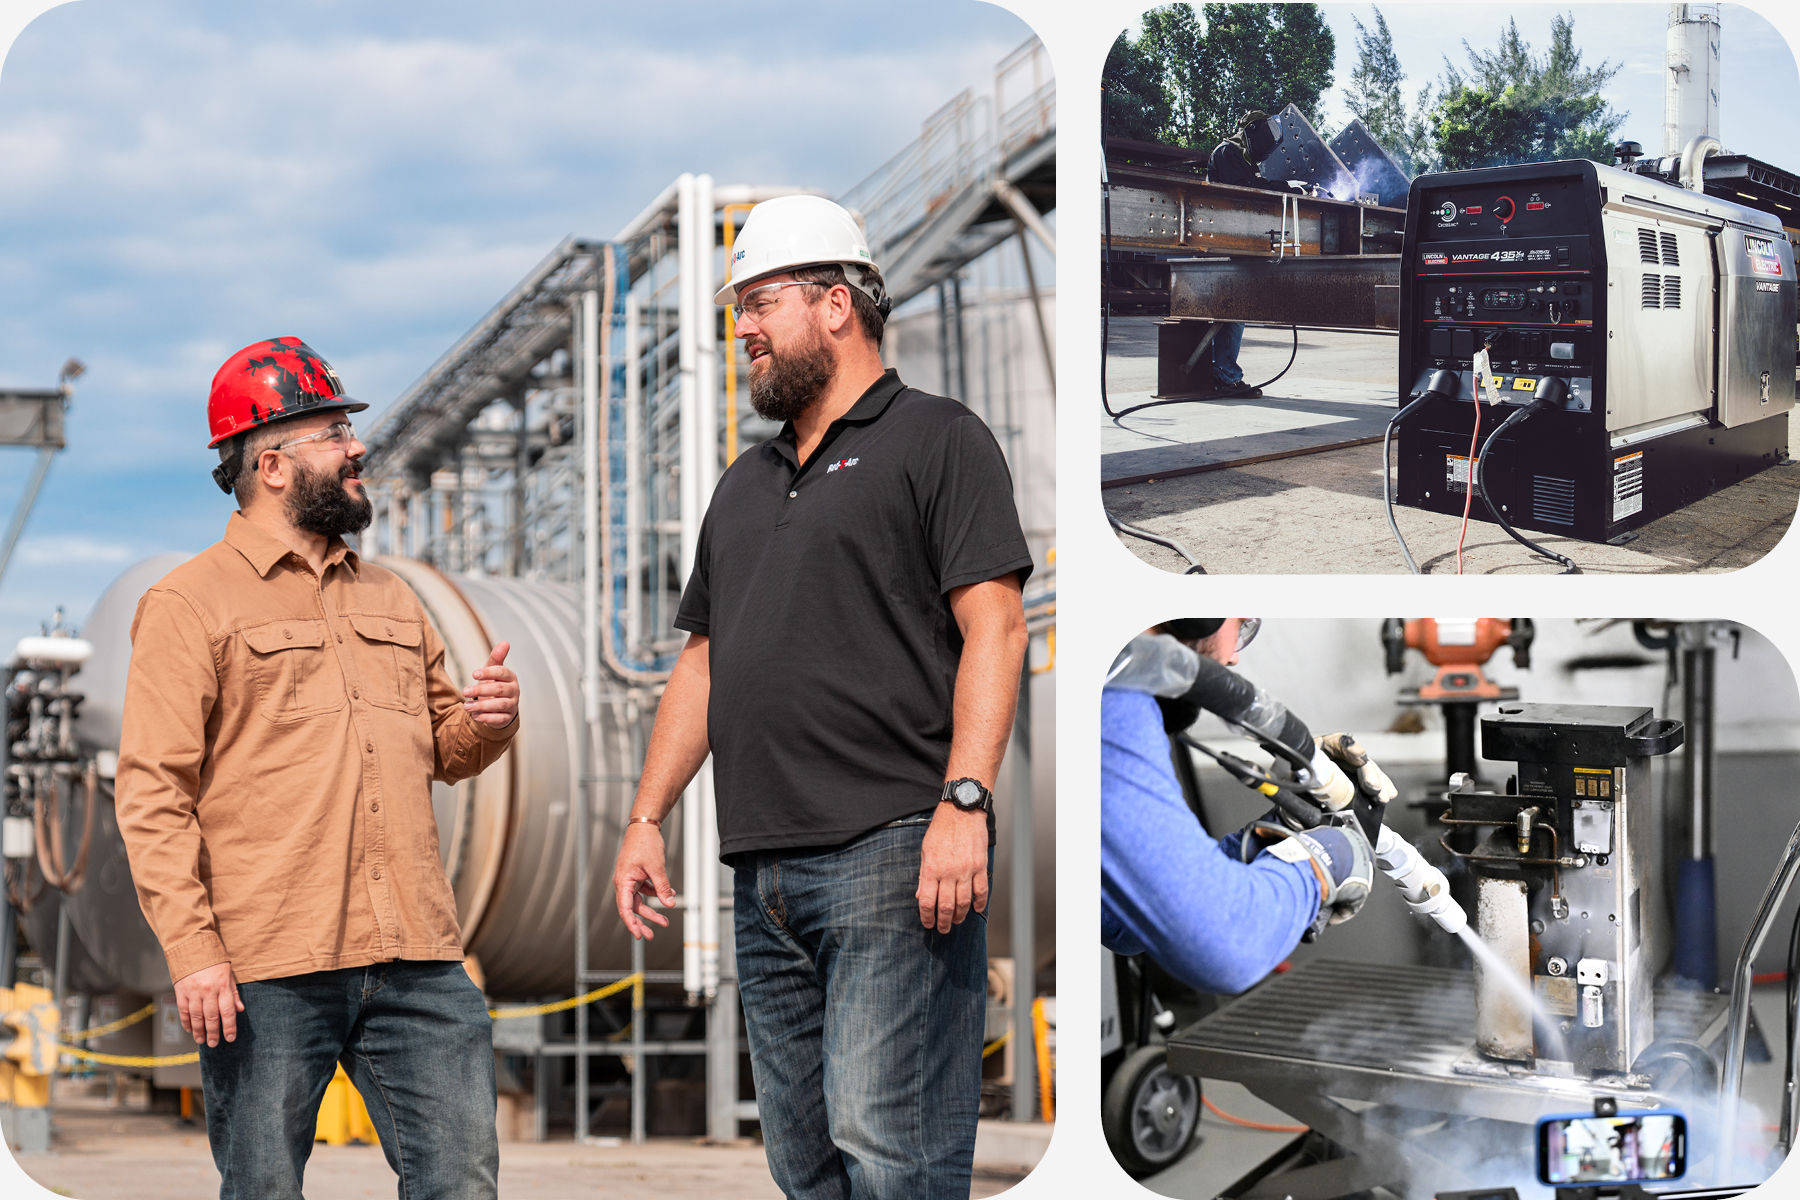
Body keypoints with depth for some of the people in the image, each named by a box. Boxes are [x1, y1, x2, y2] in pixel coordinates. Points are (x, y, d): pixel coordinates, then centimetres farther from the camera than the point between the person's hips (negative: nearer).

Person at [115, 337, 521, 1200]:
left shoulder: (389, 599, 22)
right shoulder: (189, 604, 2)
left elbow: (440, 751, 29)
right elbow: (152, 793, -5)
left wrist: (485, 721, 4)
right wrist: (192, 950, -15)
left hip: (418, 964, 5)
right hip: (267, 971, -5)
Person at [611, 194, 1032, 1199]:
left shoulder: (936, 439, 1)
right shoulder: (747, 484, 24)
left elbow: (994, 626, -9)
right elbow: (703, 662, 27)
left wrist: (965, 801, -19)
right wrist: (648, 818, 17)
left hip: (893, 853, -8)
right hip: (764, 871, 8)